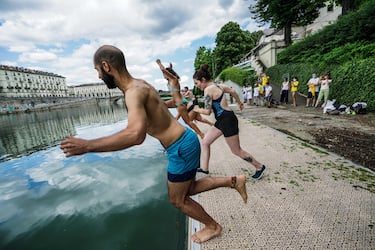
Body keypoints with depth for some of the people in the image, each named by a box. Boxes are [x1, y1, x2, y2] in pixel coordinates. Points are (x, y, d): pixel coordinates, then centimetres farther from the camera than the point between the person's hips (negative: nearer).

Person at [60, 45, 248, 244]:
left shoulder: (134, 92, -23)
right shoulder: (140, 84, 6)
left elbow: (136, 134, -39)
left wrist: (87, 146, -31)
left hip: (181, 148, -9)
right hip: (185, 140, 9)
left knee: (177, 200, 13)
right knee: (189, 189, 26)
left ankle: (213, 227, 36)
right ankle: (233, 181, 29)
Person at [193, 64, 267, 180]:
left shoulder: (208, 89, -19)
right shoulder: (218, 85, 9)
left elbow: (207, 111, -22)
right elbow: (233, 91, 21)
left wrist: (197, 109, -2)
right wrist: (239, 103, 36)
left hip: (227, 120, -10)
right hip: (222, 120, 10)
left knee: (236, 151, 5)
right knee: (205, 142, 12)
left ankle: (259, 167, 25)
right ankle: (204, 168, 22)